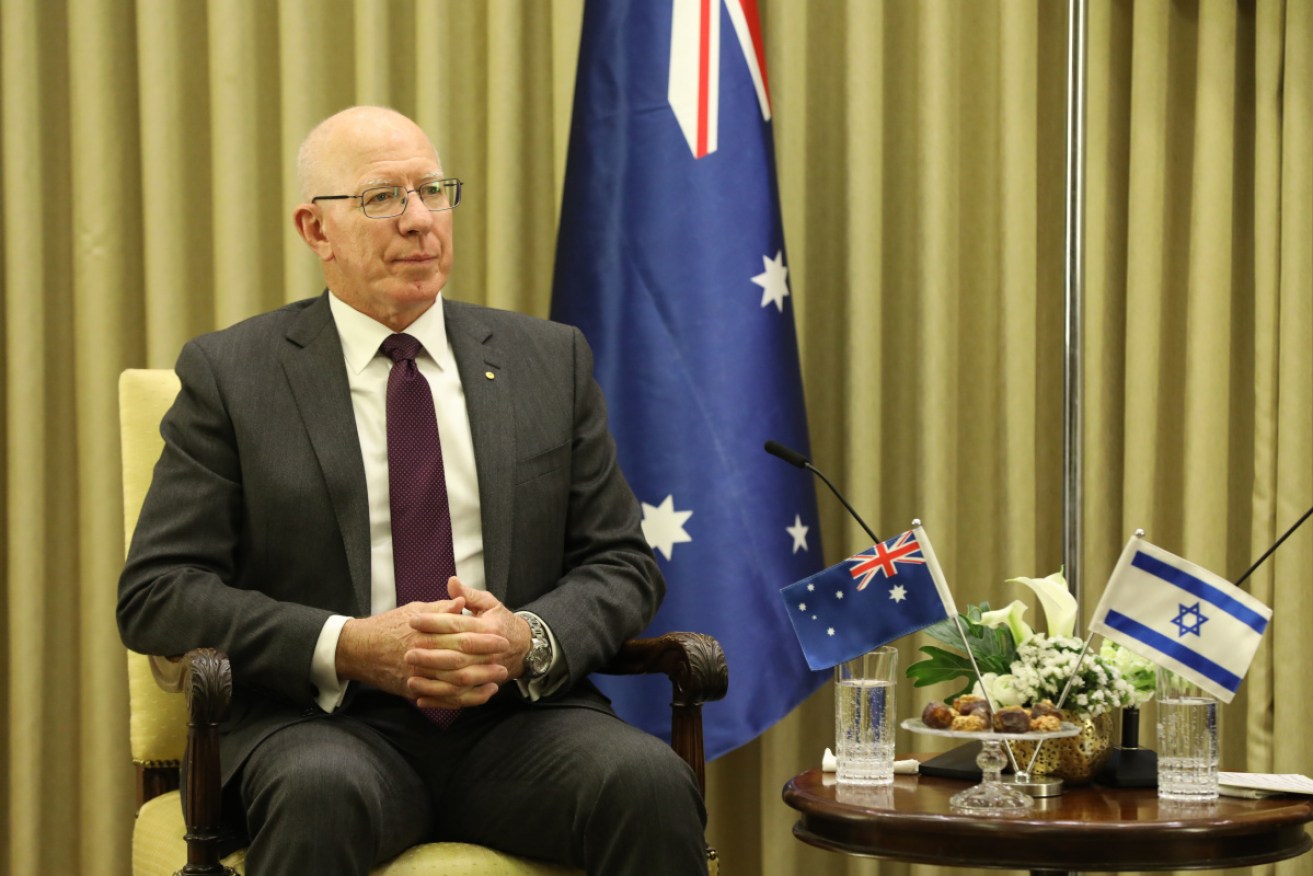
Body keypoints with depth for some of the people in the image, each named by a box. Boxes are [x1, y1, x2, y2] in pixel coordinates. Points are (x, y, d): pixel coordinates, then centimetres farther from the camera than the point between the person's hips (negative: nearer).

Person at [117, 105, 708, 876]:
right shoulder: (231, 374, 5)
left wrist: (530, 639, -11)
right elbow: (156, 593, -1)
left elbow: (621, 563, 12)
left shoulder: (551, 360, 13)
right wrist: (347, 647, -16)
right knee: (322, 792, -37)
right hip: (329, 724, -2)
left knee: (649, 781, -29)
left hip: (519, 718, 3)